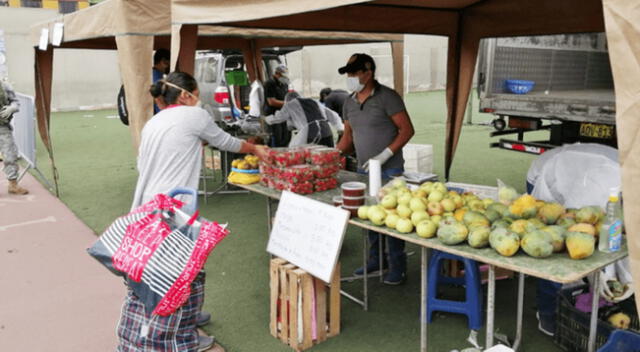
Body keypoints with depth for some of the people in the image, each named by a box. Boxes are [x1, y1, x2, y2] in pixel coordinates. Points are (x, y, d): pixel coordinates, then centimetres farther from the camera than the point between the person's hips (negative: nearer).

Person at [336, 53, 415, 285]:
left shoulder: (387, 97, -11)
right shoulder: (349, 102, 10)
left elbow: (407, 130, -12)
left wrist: (384, 155, -19)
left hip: (389, 170, -6)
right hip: (364, 169, 6)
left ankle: (398, 267, 10)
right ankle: (375, 260, 28)